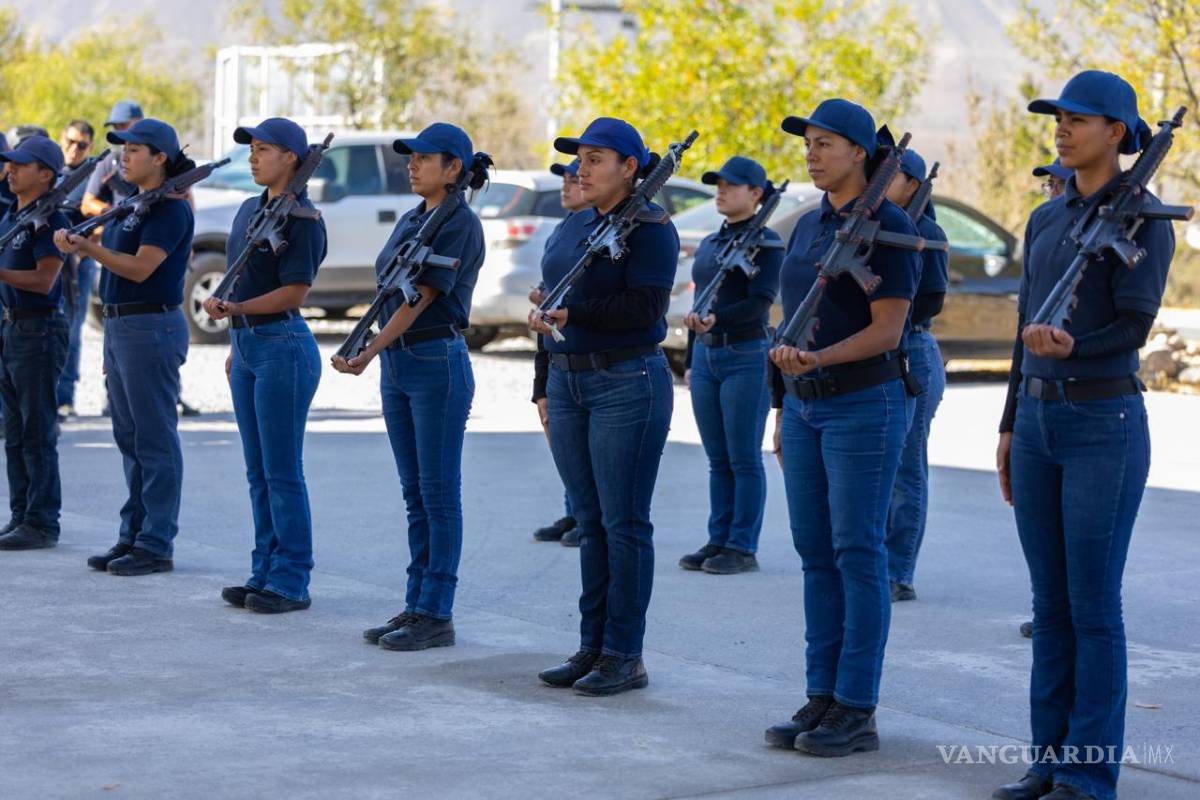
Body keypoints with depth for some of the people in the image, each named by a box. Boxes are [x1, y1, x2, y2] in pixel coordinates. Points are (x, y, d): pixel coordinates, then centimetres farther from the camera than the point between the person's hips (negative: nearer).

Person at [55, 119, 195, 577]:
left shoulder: (170, 209, -12)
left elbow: (140, 267, -21)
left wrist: (88, 248, -29)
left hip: (151, 328, -10)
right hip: (119, 327, 10)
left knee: (154, 439, -5)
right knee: (129, 437, 12)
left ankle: (157, 545, -1)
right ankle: (132, 537, 18)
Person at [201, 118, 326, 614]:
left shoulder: (301, 218, -12)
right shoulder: (250, 210, 14)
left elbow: (294, 293, -17)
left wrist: (235, 309, -26)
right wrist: (236, 343, 19)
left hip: (282, 345, -9)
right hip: (247, 344, 9)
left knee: (282, 472, -5)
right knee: (258, 472, 12)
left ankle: (290, 582, 1)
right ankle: (264, 574, 18)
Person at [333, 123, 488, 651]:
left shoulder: (461, 223, -11)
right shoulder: (410, 220, 15)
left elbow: (421, 297, -17)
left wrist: (367, 353, -21)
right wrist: (377, 356, 7)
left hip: (438, 364, -9)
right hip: (397, 365, 9)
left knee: (439, 493, -3)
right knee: (415, 494, 11)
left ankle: (437, 614, 0)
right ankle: (417, 605, 16)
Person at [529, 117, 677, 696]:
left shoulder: (650, 228, -9)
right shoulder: (574, 225, 15)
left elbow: (646, 307, -19)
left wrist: (571, 312, -21)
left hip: (627, 383, -8)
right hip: (568, 382, 8)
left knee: (623, 523, -4)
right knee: (589, 521, 11)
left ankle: (625, 657, 2)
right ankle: (591, 647, 17)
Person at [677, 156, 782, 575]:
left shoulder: (767, 242, -7)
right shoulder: (708, 244, 16)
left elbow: (760, 303, -18)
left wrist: (715, 319, -33)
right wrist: (690, 363, 19)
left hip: (747, 358, -7)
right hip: (706, 356, 7)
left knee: (744, 459, -3)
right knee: (717, 459, 10)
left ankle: (743, 547, 2)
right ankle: (718, 541, 15)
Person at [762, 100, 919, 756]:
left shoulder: (888, 227, -9)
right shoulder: (807, 228, 15)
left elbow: (887, 331, -15)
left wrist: (817, 359, -28)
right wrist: (783, 410, 17)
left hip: (865, 402, -8)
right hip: (806, 404, 8)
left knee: (858, 553, -5)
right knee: (815, 553, 8)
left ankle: (857, 709, 0)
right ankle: (821, 697, 14)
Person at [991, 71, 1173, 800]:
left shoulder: (1145, 219, -9)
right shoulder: (1046, 220, 14)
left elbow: (1134, 328, -17)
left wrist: (1073, 350, -35)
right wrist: (1010, 427, 16)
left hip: (1106, 425, -7)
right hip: (1040, 420, 7)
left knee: (1092, 604, -4)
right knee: (1050, 602, 10)